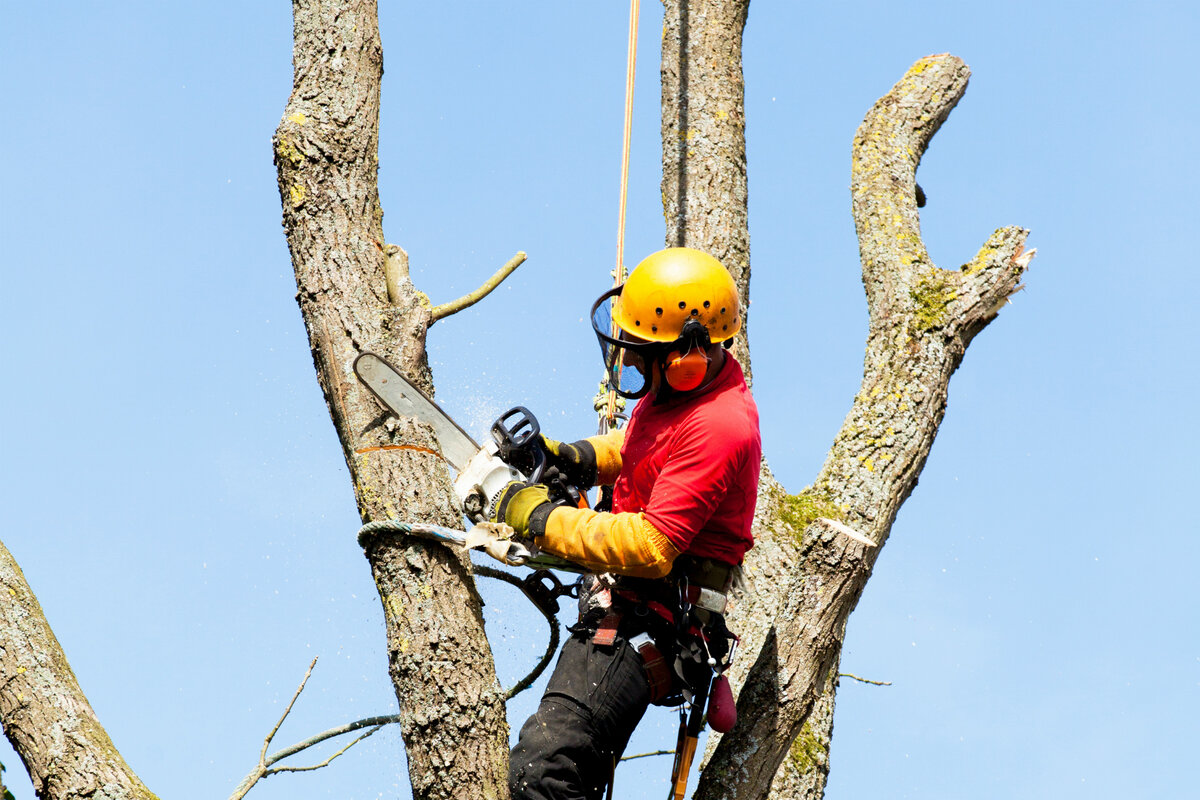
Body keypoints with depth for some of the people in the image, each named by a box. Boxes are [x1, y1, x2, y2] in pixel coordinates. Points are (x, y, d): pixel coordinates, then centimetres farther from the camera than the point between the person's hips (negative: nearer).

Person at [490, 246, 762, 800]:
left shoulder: (718, 430, -26)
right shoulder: (683, 383, 5)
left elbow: (650, 547, -29)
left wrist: (542, 520, -19)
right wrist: (581, 459, 7)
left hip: (646, 623, -11)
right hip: (628, 608, 11)